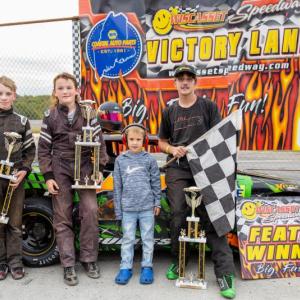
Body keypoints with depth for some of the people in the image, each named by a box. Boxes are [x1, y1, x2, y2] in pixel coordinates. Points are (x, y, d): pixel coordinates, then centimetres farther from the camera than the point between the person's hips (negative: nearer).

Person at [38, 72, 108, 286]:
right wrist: (48, 176, -3)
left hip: (85, 167, 0)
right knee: (62, 217, 3)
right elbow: (44, 148, 3)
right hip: (60, 170, 1)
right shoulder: (50, 117, 2)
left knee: (90, 211, -8)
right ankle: (68, 265, 14)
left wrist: (99, 169, -2)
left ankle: (89, 259, 11)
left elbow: (99, 142, 4)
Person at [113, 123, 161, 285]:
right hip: (128, 208, 1)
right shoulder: (120, 160, 2)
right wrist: (118, 209, 4)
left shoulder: (150, 159, 0)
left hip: (147, 207, 0)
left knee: (147, 238, 10)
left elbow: (156, 182, 5)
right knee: (128, 239, 10)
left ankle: (147, 267, 24)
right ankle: (125, 267, 22)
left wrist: (157, 202, 3)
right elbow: (117, 186, 4)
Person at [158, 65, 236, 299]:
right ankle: (177, 262, 23)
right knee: (178, 216, 3)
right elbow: (162, 142, 18)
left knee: (212, 217, -6)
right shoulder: (170, 111, 11)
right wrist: (172, 149, -5)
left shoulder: (208, 106, 5)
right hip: (177, 170, 2)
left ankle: (225, 272, 0)